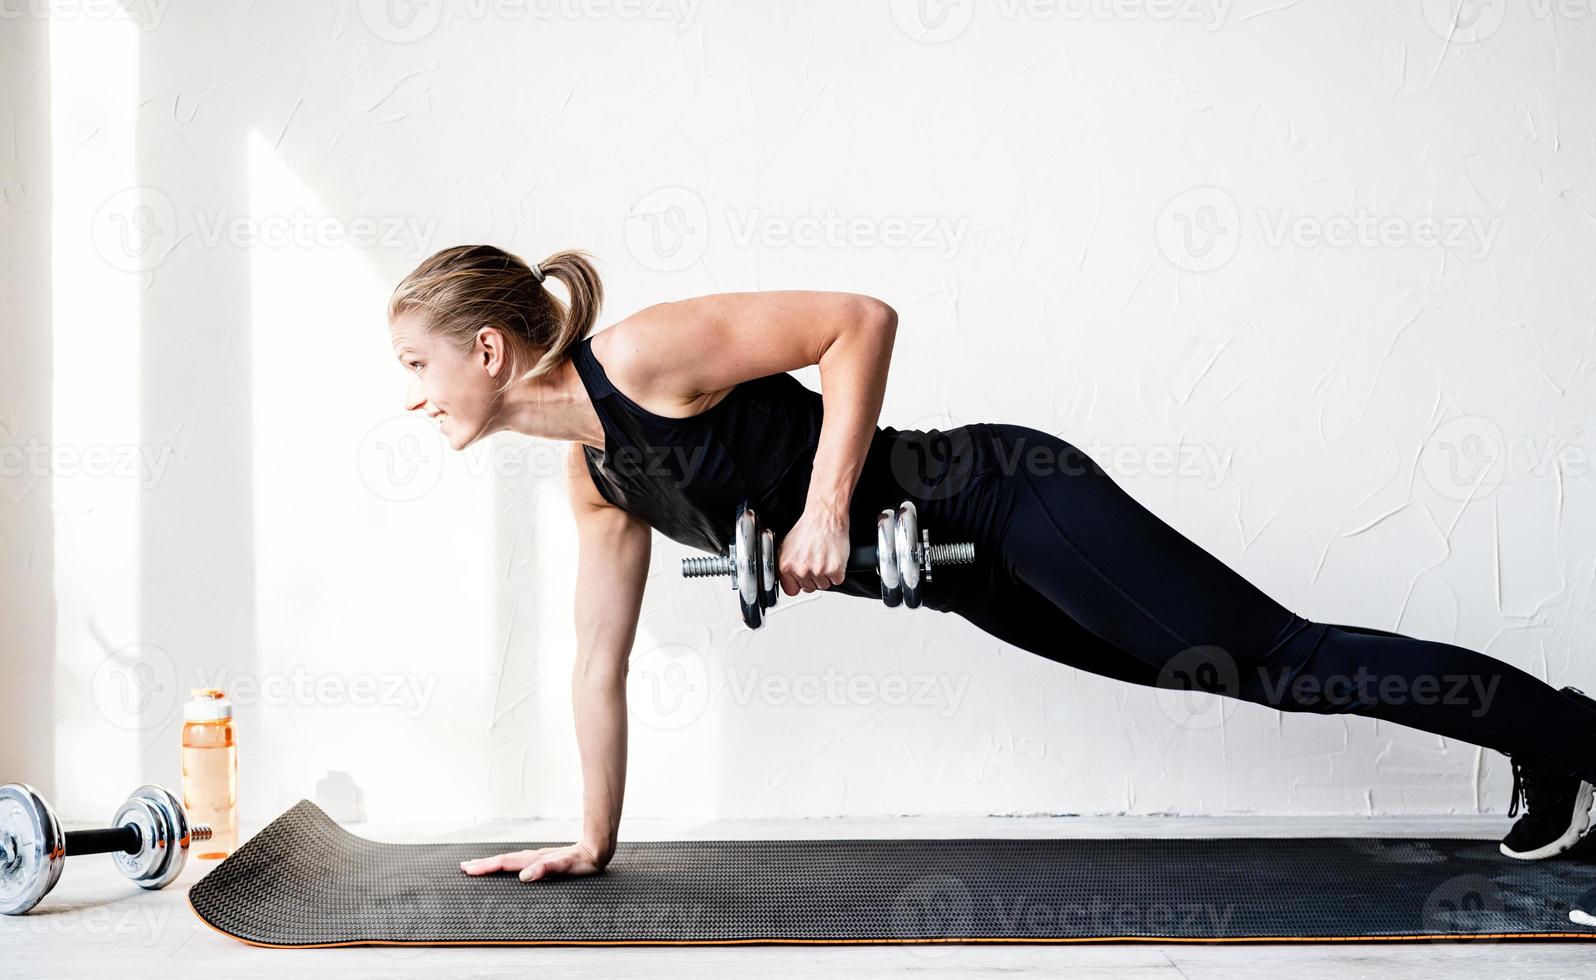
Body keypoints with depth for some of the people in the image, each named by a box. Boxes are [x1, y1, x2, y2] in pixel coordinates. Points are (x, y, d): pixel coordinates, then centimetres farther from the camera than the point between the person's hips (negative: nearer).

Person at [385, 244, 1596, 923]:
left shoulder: (642, 356, -20)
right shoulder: (592, 476, 7)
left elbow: (861, 318, -22)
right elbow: (601, 663, 14)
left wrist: (828, 508, -25)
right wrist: (592, 842, 16)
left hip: (1013, 506, -8)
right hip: (968, 572, 8)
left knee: (1283, 656, -1)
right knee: (1239, 667, 16)